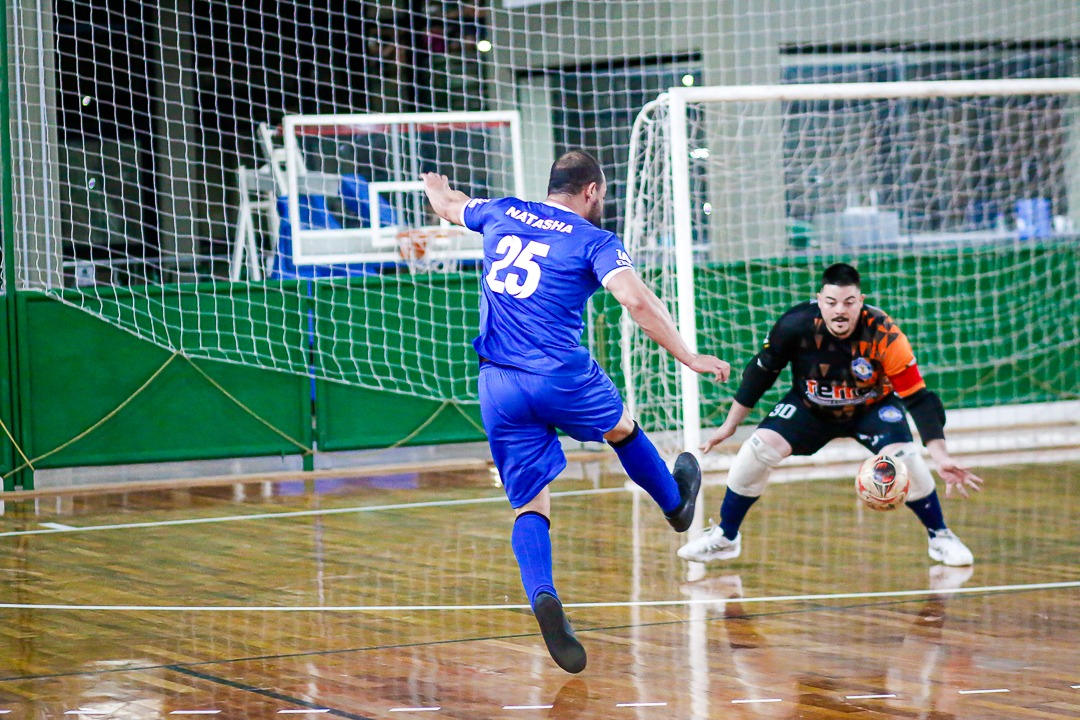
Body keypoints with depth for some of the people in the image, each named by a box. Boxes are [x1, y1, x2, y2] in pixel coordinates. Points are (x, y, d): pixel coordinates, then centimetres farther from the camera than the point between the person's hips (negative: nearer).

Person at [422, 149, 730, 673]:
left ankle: (542, 596, -22)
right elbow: (637, 301, -16)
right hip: (562, 375, -3)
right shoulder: (594, 241, -1)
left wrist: (437, 188, 57)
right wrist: (687, 357, -12)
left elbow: (448, 205, 33)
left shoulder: (501, 215, 13)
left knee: (530, 504, 3)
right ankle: (676, 503, 54)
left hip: (497, 385, 3)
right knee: (621, 428, 29)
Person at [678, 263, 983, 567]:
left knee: (903, 458, -25)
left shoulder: (884, 336, -32)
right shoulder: (797, 324, -27)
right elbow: (761, 371, -10)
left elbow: (918, 397, -29)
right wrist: (729, 425, -2)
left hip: (873, 407, -2)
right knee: (758, 448, -16)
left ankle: (940, 537, 0)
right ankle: (725, 537, 5)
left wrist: (942, 458, -38)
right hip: (810, 405, 2)